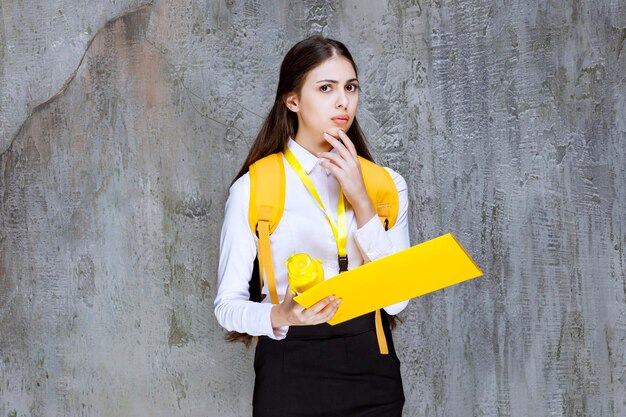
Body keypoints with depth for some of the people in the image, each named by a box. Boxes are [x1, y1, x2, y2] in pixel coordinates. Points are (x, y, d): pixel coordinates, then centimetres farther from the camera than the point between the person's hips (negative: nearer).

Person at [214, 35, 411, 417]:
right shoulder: (254, 187, -6)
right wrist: (280, 317, -24)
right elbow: (228, 304, -4)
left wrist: (361, 202, -13)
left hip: (372, 367, 3)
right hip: (292, 370, -3)